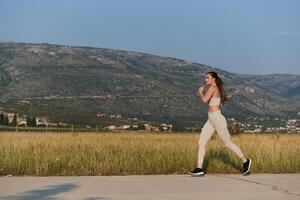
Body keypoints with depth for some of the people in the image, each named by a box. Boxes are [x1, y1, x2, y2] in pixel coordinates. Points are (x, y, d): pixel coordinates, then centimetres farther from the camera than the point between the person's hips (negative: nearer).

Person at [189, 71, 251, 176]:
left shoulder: (213, 88, -15)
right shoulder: (217, 89, 12)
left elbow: (204, 100, -27)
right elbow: (225, 98, 26)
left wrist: (200, 92, -10)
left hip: (218, 120, -9)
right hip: (211, 121, 9)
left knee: (228, 143, 4)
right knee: (201, 142, 0)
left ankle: (245, 161, 22)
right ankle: (199, 169, -2)